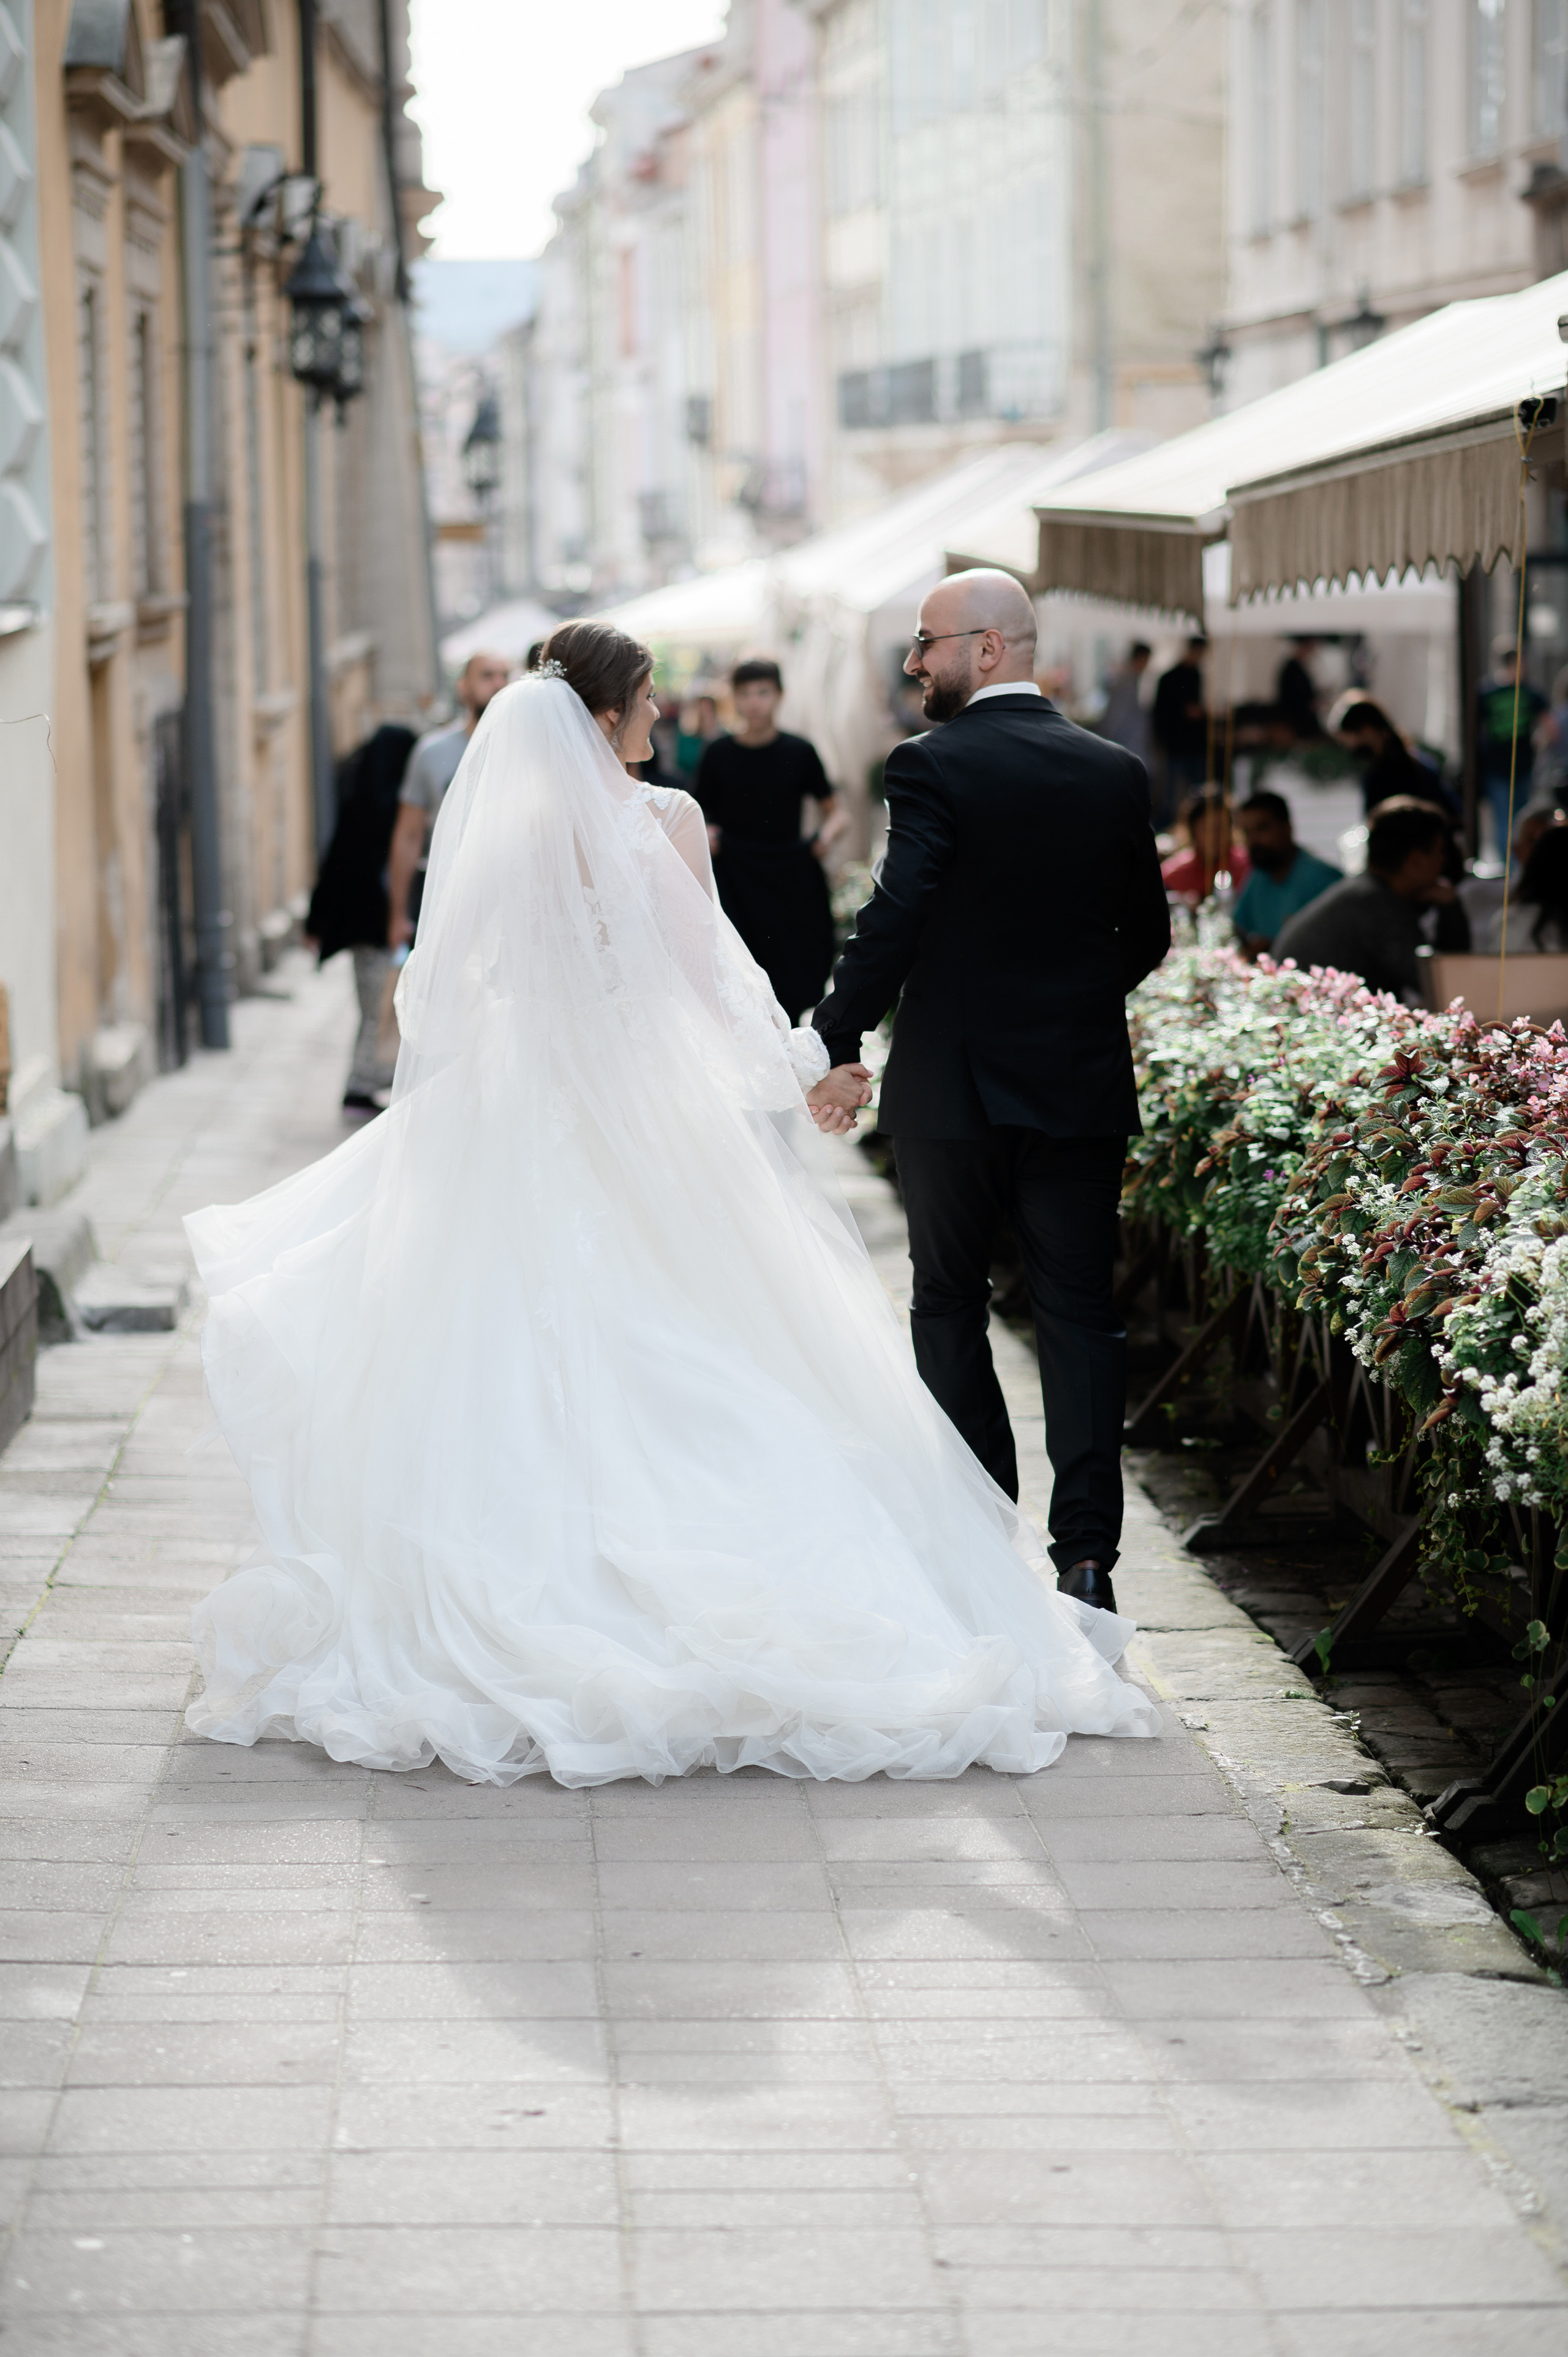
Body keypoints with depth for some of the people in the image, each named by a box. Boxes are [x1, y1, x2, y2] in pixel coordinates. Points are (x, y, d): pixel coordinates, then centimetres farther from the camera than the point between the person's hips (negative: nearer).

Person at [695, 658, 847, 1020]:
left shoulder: (799, 753, 3)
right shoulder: (719, 754, 4)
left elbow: (835, 812, 9)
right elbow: (701, 816, 11)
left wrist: (829, 832, -11)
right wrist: (706, 835, -10)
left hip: (789, 881, 0)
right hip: (734, 883, 0)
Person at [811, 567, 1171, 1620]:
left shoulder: (934, 767, -11)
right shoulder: (1117, 773, 4)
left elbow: (896, 921, -18)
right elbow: (1147, 936, 9)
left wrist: (837, 1043, -10)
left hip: (954, 1087, -3)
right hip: (1084, 1091, 3)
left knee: (950, 1306, 12)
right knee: (1080, 1313, 5)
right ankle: (1086, 1552, -2)